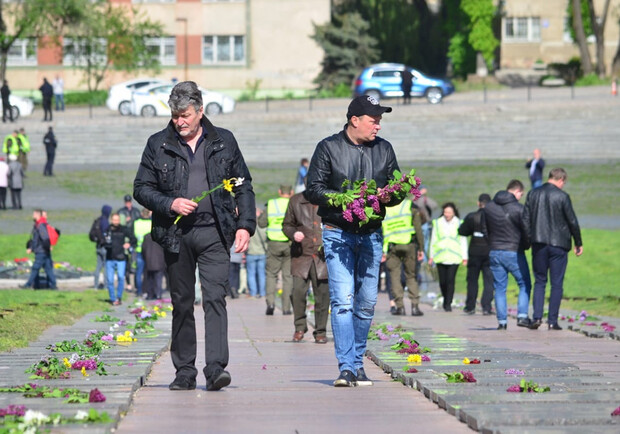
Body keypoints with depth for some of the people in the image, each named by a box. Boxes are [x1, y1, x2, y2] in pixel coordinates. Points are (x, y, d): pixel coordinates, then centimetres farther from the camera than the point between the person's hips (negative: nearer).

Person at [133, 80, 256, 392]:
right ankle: (185, 372, 13)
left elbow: (243, 187, 12)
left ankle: (216, 368, -19)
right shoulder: (158, 145, 7)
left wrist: (245, 225, 1)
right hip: (176, 234, 1)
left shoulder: (224, 142, 8)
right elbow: (141, 189, 8)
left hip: (214, 232, -1)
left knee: (215, 297, -13)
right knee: (181, 303, 6)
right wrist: (170, 204, -9)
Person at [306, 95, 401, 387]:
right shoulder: (328, 148, -1)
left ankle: (358, 362, 17)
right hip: (338, 233, -4)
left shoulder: (384, 149, 10)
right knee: (343, 300, -13)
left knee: (367, 302, 6)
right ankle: (346, 367, -16)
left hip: (371, 234, 4)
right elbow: (314, 189, -4)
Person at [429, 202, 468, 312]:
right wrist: (431, 256, 11)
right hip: (440, 257, 2)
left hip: (454, 257, -2)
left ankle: (448, 303, -4)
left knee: (451, 280, -11)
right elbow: (433, 240, 13)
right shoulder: (438, 223, 7)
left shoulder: (459, 224, 3)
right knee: (443, 281, 1)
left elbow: (463, 241, 6)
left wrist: (464, 257, 3)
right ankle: (446, 298, 27)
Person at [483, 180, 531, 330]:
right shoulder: (519, 209, -10)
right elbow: (526, 231, -7)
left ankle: (502, 321, 5)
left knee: (499, 288, 8)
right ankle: (522, 315, -2)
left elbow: (485, 229, 12)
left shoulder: (489, 207, 7)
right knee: (524, 284, 9)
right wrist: (526, 246, 11)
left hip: (494, 253, 4)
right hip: (513, 252, -4)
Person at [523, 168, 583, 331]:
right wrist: (578, 243, 7)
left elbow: (525, 220, 4)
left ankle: (537, 317, -1)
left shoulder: (532, 195, 4)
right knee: (557, 284, 4)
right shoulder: (562, 196, -8)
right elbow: (572, 222, -4)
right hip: (558, 244, -3)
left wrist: (528, 241, 13)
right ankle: (552, 321, 2)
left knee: (539, 282, 13)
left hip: (539, 244, 3)